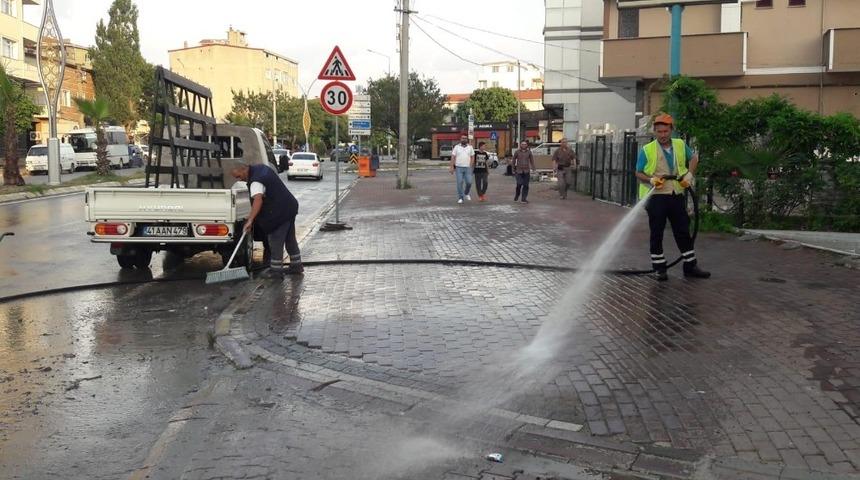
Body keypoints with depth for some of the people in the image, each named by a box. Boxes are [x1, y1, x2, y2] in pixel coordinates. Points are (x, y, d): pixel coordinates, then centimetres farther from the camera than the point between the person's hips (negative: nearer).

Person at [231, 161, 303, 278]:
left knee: (275, 241, -3)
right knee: (290, 238, 19)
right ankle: (296, 265, 28)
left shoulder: (256, 181, -23)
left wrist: (250, 220, -48)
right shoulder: (261, 168, 7)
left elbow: (258, 199, -41)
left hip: (280, 211, -10)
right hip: (290, 206, 10)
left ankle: (276, 270, 3)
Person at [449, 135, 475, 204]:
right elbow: (453, 157, 1)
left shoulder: (470, 147, 9)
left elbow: (472, 157, 9)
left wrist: (471, 166, -1)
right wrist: (452, 167, -6)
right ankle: (460, 198, 4)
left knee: (469, 182, -4)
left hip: (467, 168, 1)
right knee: (459, 183, -4)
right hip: (459, 168, -1)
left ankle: (466, 193, 25)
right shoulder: (456, 147, 4)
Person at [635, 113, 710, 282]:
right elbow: (638, 173, 0)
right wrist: (651, 180, -18)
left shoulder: (680, 145, 7)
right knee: (656, 234, 2)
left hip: (676, 196, 4)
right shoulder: (647, 150, -4)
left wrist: (690, 174, 5)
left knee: (683, 231, 9)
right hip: (656, 197, -4)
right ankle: (659, 268, 12)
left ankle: (690, 266, 19)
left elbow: (694, 157, 22)